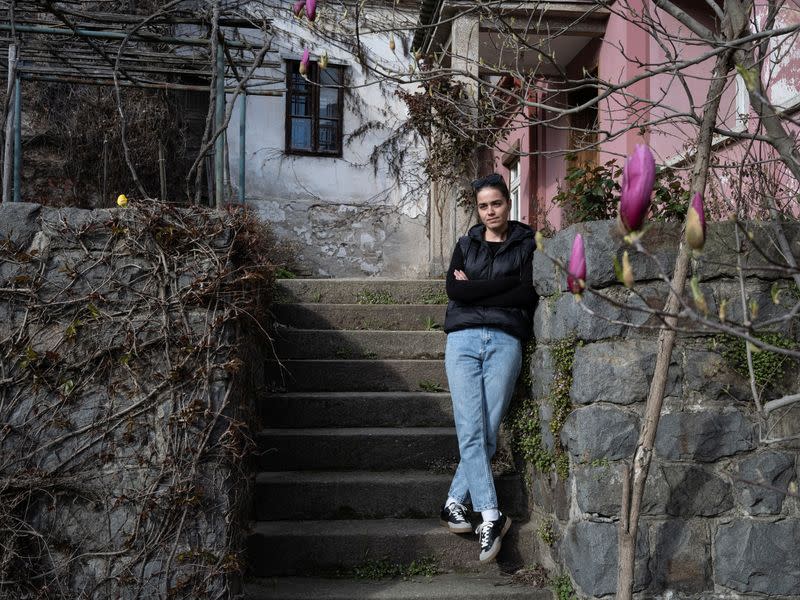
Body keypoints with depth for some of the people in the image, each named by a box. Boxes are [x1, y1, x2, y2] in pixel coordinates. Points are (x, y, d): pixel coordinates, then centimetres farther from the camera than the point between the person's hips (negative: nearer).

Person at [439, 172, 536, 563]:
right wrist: (504, 284, -5)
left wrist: (474, 290, -1)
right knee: (471, 432, -10)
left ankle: (455, 503, 5)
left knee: (488, 432, -7)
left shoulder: (526, 244, 11)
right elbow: (453, 289, 2)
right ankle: (491, 517, -10)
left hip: (505, 341, -1)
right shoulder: (466, 244, 19)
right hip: (463, 339, 2)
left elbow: (526, 295, -4)